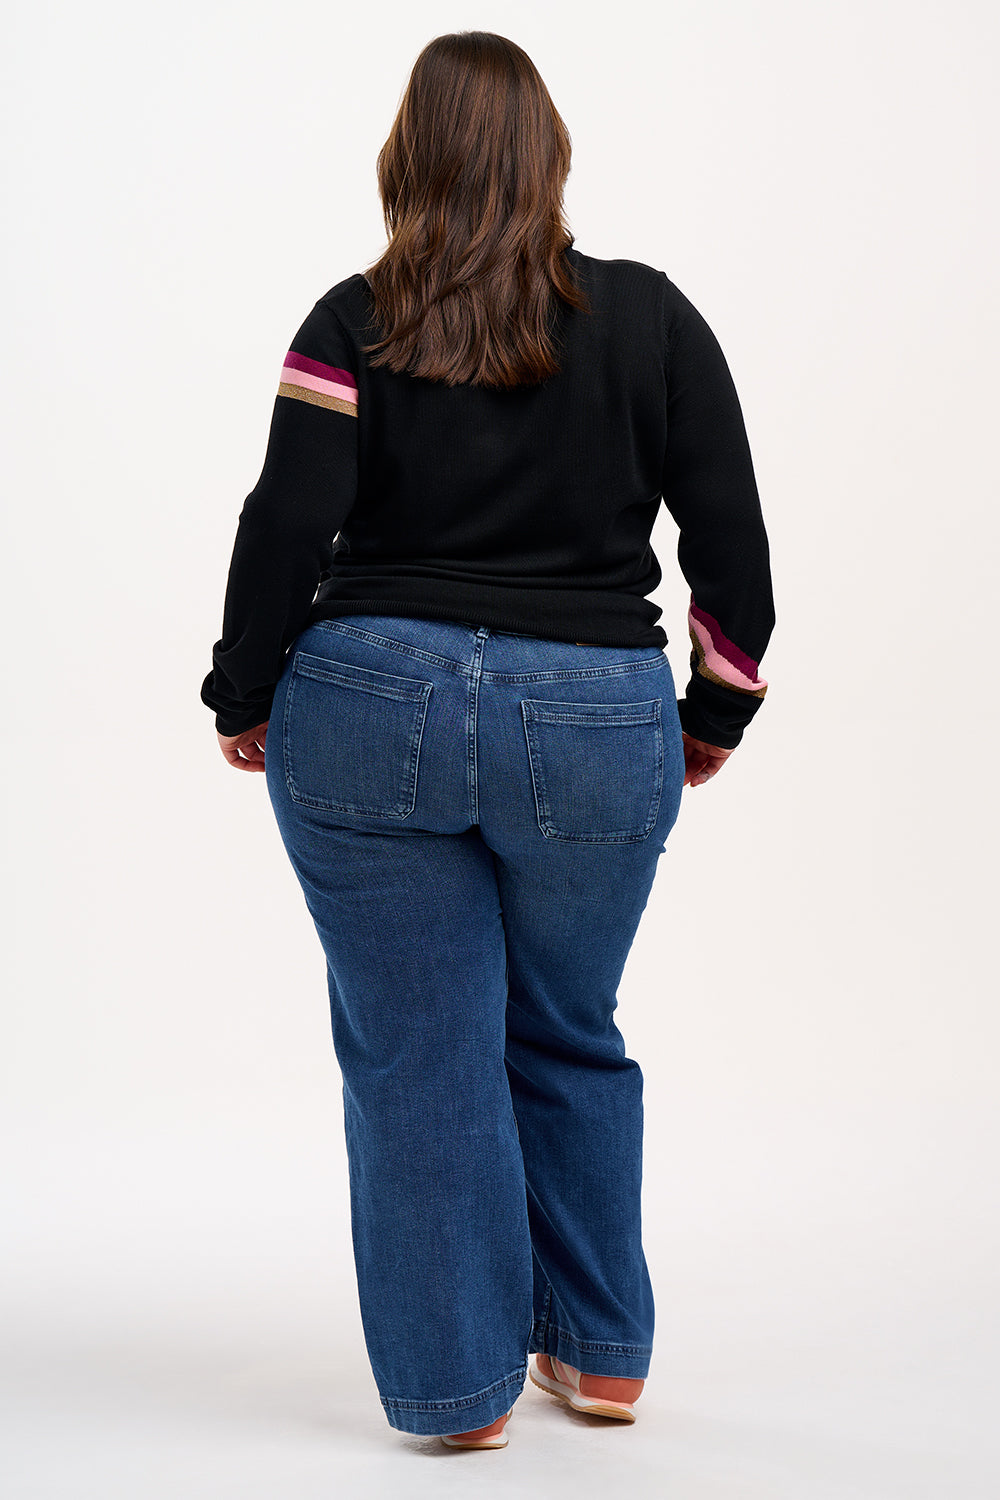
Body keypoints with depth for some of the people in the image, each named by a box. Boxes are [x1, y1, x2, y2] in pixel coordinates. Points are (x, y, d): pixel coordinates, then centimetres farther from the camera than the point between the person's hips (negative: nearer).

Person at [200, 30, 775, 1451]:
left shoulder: (352, 326, -3)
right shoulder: (651, 318, 2)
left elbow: (286, 529, -8)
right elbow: (730, 536, 2)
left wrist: (244, 698, 6)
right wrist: (716, 714, 13)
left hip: (372, 712, -1)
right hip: (596, 728, 2)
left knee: (417, 1055, 7)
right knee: (570, 1038, 19)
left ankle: (458, 1384, 15)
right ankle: (600, 1351, 29)